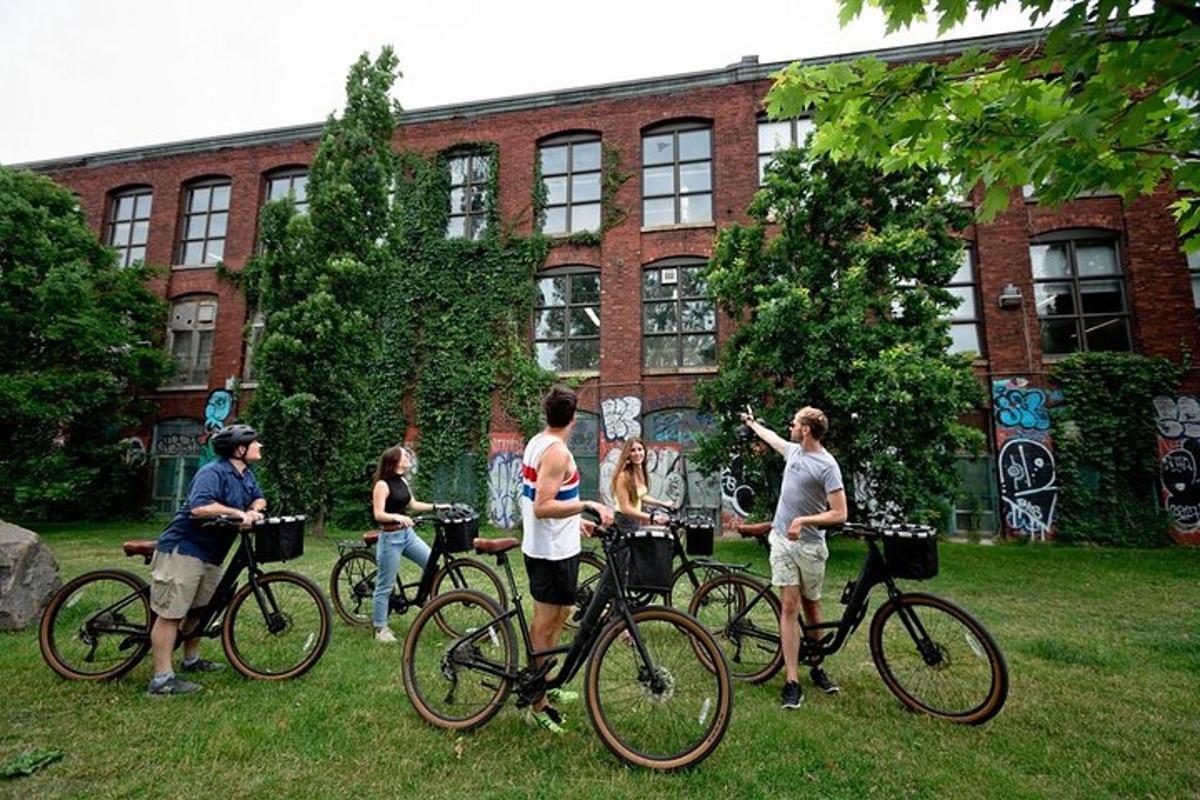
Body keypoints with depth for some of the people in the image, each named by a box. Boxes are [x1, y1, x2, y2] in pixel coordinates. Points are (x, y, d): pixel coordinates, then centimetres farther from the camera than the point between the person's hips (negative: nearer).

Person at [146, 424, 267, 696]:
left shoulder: (245, 475, 8)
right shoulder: (212, 472, -21)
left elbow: (258, 498, 17)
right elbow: (199, 508, -34)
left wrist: (254, 511, -5)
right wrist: (238, 513, -28)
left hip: (210, 554, 10)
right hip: (182, 550, -10)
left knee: (199, 609, 20)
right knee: (170, 613, -5)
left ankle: (191, 660, 35)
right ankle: (162, 679, 1)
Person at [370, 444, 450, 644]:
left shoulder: (402, 481, 8)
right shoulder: (382, 485, -15)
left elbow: (413, 504, 18)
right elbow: (378, 514, -21)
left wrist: (437, 506, 13)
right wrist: (397, 517, -38)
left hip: (408, 534, 8)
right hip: (390, 538, -8)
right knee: (385, 585, 3)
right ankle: (381, 629, 16)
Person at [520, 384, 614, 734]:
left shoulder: (536, 443, 8)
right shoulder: (557, 451, -21)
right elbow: (542, 507, -27)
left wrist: (576, 520, 24)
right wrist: (588, 505, -33)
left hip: (539, 546, 10)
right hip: (554, 550, -10)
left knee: (557, 614, 22)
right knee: (546, 623, 2)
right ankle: (538, 706, 17)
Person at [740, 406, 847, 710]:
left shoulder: (827, 465, -15)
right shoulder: (794, 451, 5)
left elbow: (839, 514, -17)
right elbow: (772, 438, 29)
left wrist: (803, 520, -25)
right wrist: (752, 423, 42)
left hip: (810, 545, -4)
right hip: (782, 539, 4)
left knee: (811, 607, 12)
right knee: (790, 606, -1)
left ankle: (817, 668, 33)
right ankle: (792, 682, 0)